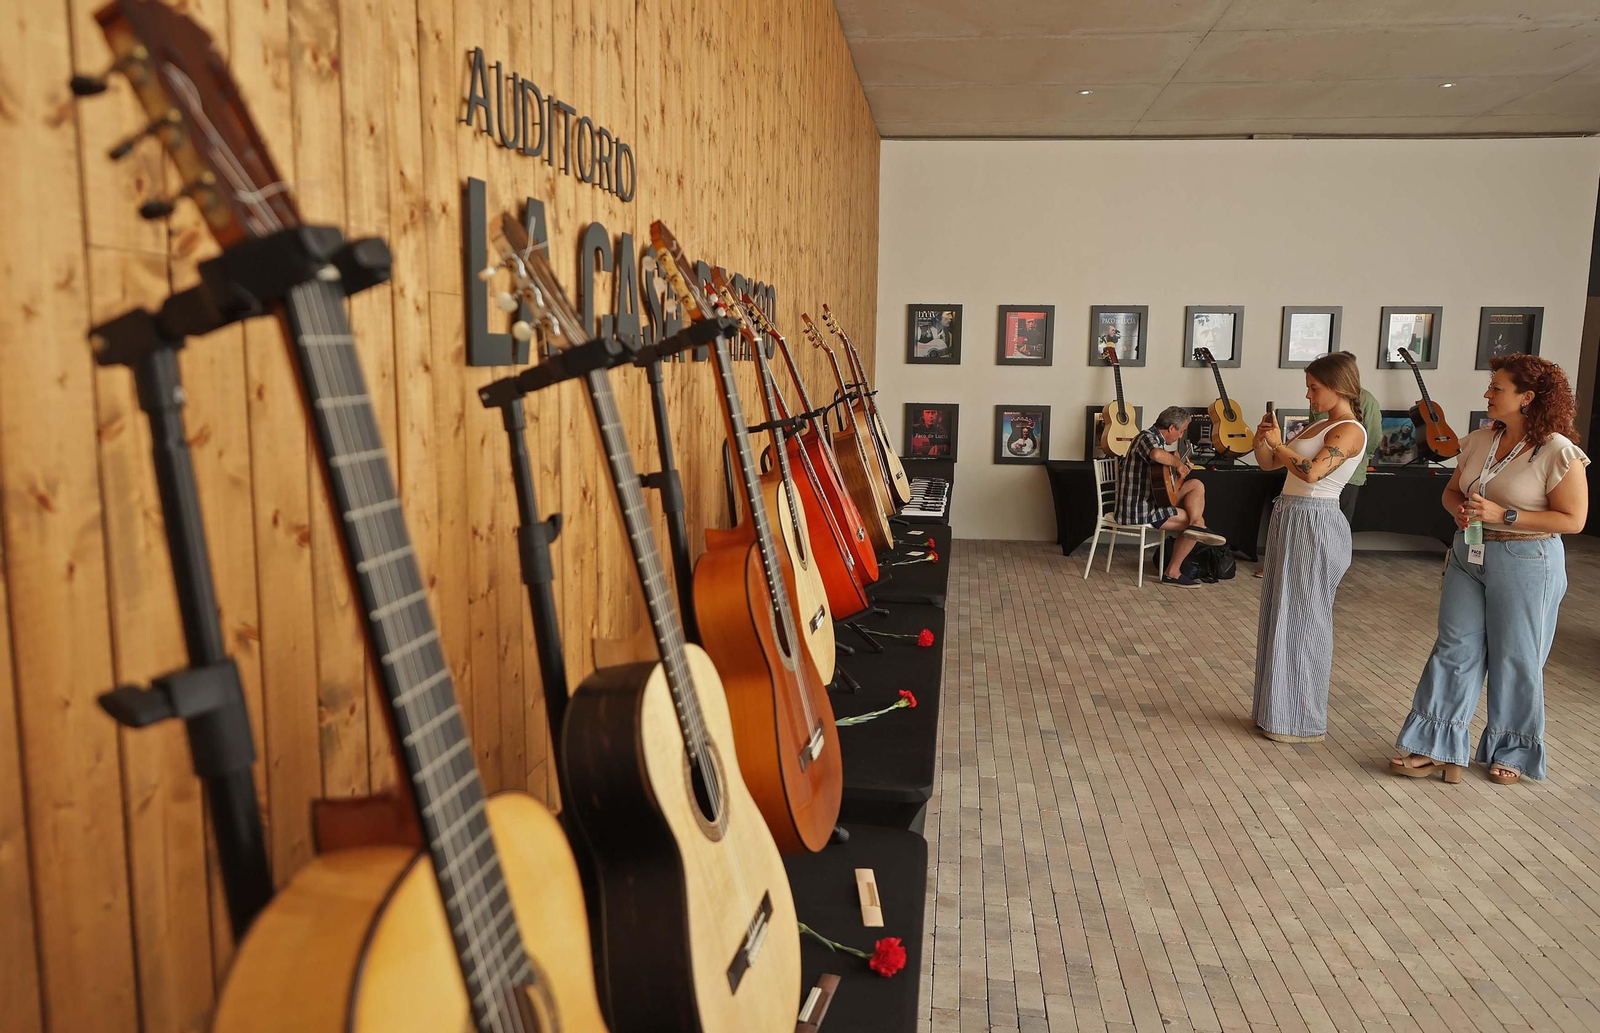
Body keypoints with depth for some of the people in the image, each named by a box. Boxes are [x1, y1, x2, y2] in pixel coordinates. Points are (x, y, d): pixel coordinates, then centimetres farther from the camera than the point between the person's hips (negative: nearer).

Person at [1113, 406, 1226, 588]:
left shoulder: (1157, 439, 16)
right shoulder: (1147, 437, -15)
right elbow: (1156, 454, -41)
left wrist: (1181, 468, 16)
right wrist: (1177, 463, -23)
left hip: (1149, 502, 10)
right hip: (1137, 510, -10)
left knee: (1197, 485, 7)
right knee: (1194, 520, -5)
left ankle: (1197, 527, -6)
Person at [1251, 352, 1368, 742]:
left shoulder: (1350, 430, -12)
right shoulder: (1317, 427, 15)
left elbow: (1311, 472, -26)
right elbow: (1267, 463, 18)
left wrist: (1278, 443, -12)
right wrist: (1263, 439, -2)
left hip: (1315, 525, -9)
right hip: (1290, 520, 9)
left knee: (1302, 618, -2)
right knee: (1280, 615, 13)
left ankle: (1303, 721, 9)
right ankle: (1278, 710, 23)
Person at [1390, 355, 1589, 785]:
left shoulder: (1558, 453, -14)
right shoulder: (1479, 441, 3)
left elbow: (1573, 519, -15)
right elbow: (1452, 490, 14)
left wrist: (1504, 515, -21)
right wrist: (1459, 509, -9)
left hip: (1526, 562, -5)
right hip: (1468, 555, 5)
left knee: (1515, 659, 8)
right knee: (1454, 648, 7)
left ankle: (1511, 752, 28)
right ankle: (1437, 749, 15)